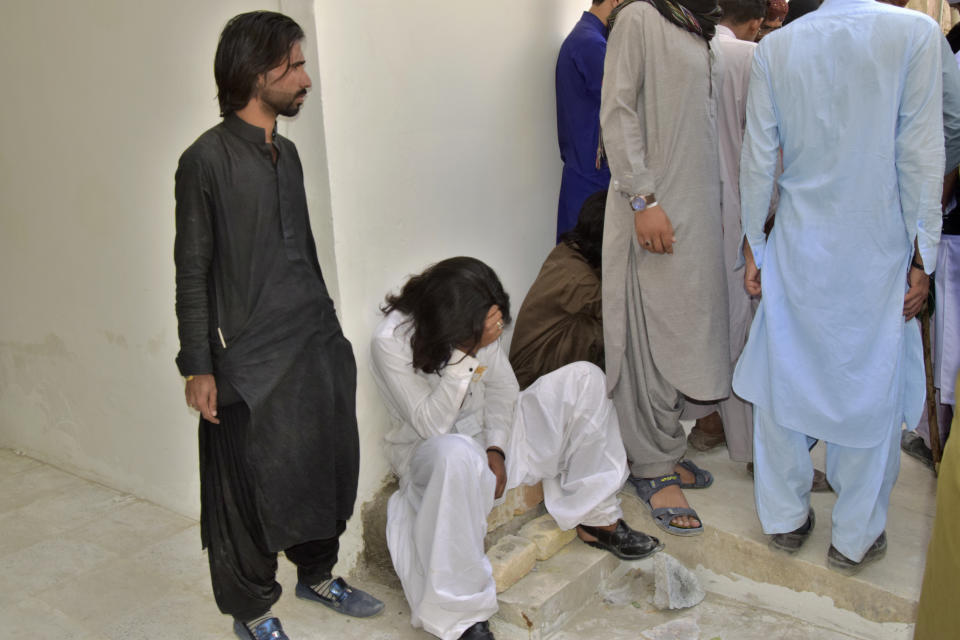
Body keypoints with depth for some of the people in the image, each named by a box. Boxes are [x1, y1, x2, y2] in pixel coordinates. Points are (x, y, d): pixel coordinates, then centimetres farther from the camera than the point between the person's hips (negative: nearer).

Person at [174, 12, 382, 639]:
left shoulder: (286, 152, 11)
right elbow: (192, 273, -10)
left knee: (326, 467, 15)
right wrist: (198, 367, -12)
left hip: (317, 344, 7)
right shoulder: (207, 160, -11)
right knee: (257, 485, 4)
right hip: (252, 360, -7)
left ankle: (318, 573, 37)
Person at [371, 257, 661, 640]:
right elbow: (431, 425, -28)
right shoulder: (390, 342, -25)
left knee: (583, 378, -7)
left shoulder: (478, 325, -7)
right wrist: (466, 354, -37)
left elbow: (502, 387, 5)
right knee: (457, 453, -46)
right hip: (429, 453, -6)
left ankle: (594, 519, -1)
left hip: (489, 434, 7)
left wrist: (496, 449, -11)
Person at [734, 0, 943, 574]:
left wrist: (754, 245, 10)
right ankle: (856, 538, 22)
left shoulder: (776, 47, -1)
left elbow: (758, 160, 0)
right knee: (871, 390, 10)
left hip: (798, 247, 3)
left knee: (785, 380, 14)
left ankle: (786, 519, 27)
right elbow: (921, 156, -9)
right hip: (876, 252, -2)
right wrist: (922, 257, -3)